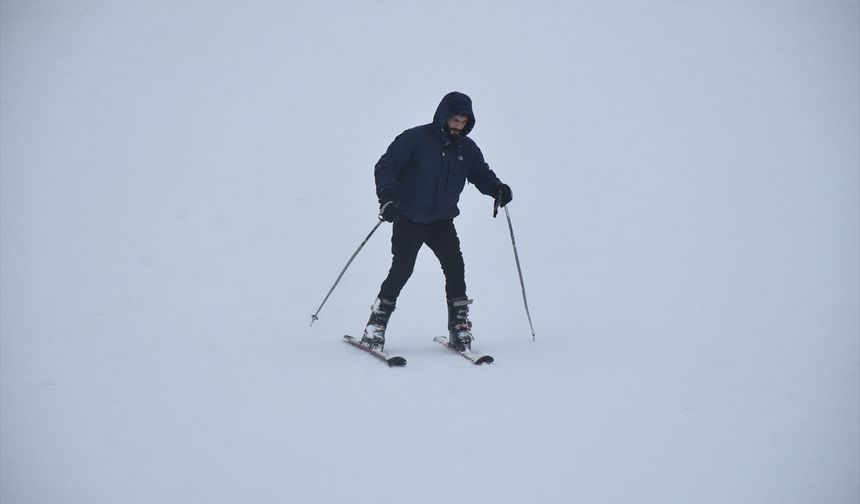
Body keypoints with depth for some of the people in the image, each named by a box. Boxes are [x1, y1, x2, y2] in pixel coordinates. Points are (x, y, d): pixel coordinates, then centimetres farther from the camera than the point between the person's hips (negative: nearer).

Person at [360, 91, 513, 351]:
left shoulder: (467, 148, 3)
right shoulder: (415, 139, -12)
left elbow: (481, 174, 16)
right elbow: (386, 166, -12)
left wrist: (497, 188, -6)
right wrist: (387, 196, -27)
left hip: (442, 222, 4)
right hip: (408, 220, -4)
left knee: (455, 268, -10)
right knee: (402, 270, -11)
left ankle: (459, 327, 1)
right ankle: (376, 326, 1)